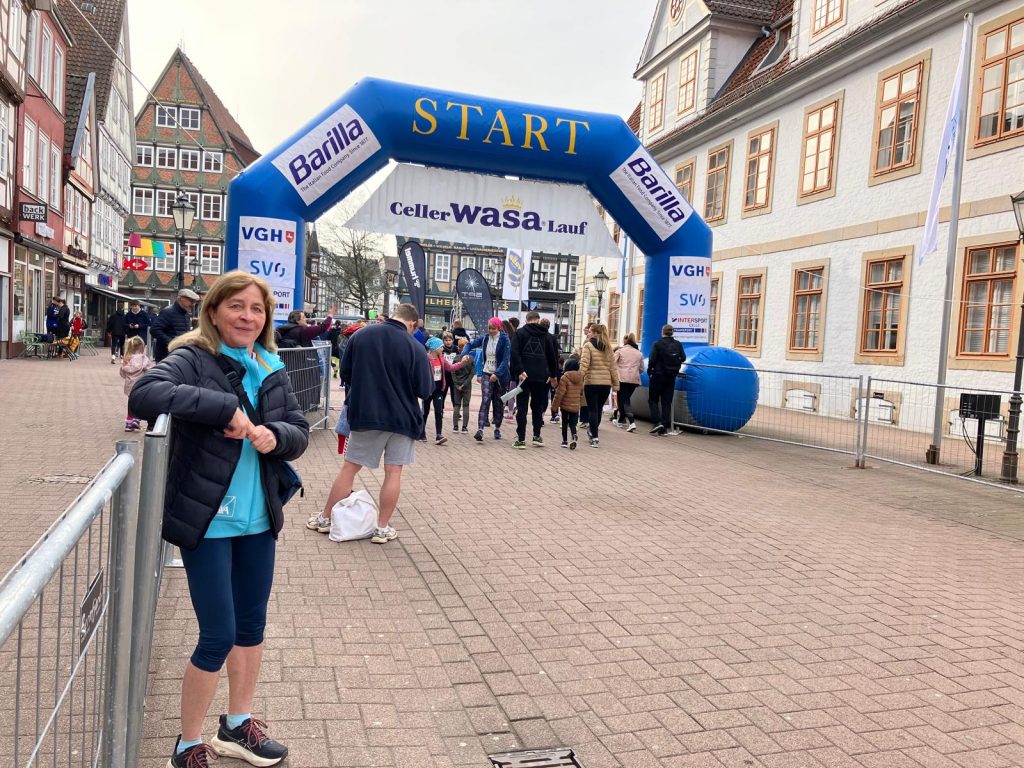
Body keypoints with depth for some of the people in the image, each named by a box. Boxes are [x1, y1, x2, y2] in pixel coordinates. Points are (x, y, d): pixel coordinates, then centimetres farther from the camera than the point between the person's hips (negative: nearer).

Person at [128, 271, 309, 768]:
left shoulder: (272, 370, 6)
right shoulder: (193, 360, -11)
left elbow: (300, 431, 6)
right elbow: (143, 396, -29)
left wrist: (276, 435, -16)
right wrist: (224, 406, -32)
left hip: (258, 519, 6)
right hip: (207, 520, -6)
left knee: (251, 626, 18)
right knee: (218, 637, 0)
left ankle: (237, 725, 40)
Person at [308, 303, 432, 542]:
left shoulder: (360, 335, -4)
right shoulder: (416, 348, -11)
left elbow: (345, 373, 5)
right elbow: (425, 390, -9)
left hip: (365, 414, 2)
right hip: (403, 418, -2)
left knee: (349, 467, 12)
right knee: (393, 472, 7)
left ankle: (325, 519, 23)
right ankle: (383, 528, 12)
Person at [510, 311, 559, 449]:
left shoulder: (519, 333, 1)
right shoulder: (547, 336, 9)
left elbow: (515, 353, -11)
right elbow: (553, 356, 10)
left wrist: (519, 371, -14)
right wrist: (553, 375, 16)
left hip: (524, 376, -2)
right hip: (541, 377, 2)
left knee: (522, 408, 2)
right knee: (538, 407, 15)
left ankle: (521, 440, 1)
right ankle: (537, 437, 18)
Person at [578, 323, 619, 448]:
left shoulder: (588, 345, -5)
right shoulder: (608, 347, 9)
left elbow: (584, 365, -14)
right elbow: (612, 366, 9)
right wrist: (615, 383, 13)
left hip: (591, 382, -4)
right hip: (606, 383, 5)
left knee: (593, 410, 2)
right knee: (599, 409, 18)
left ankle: (594, 437, -1)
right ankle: (593, 431, 35)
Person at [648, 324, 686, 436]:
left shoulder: (657, 344, -12)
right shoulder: (678, 344, 0)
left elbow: (652, 359, -14)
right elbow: (683, 358, 1)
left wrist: (649, 371, 2)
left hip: (658, 375, -4)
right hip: (671, 376, 4)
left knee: (653, 399, 9)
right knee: (667, 401, 9)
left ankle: (657, 422, -8)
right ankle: (665, 427, 7)